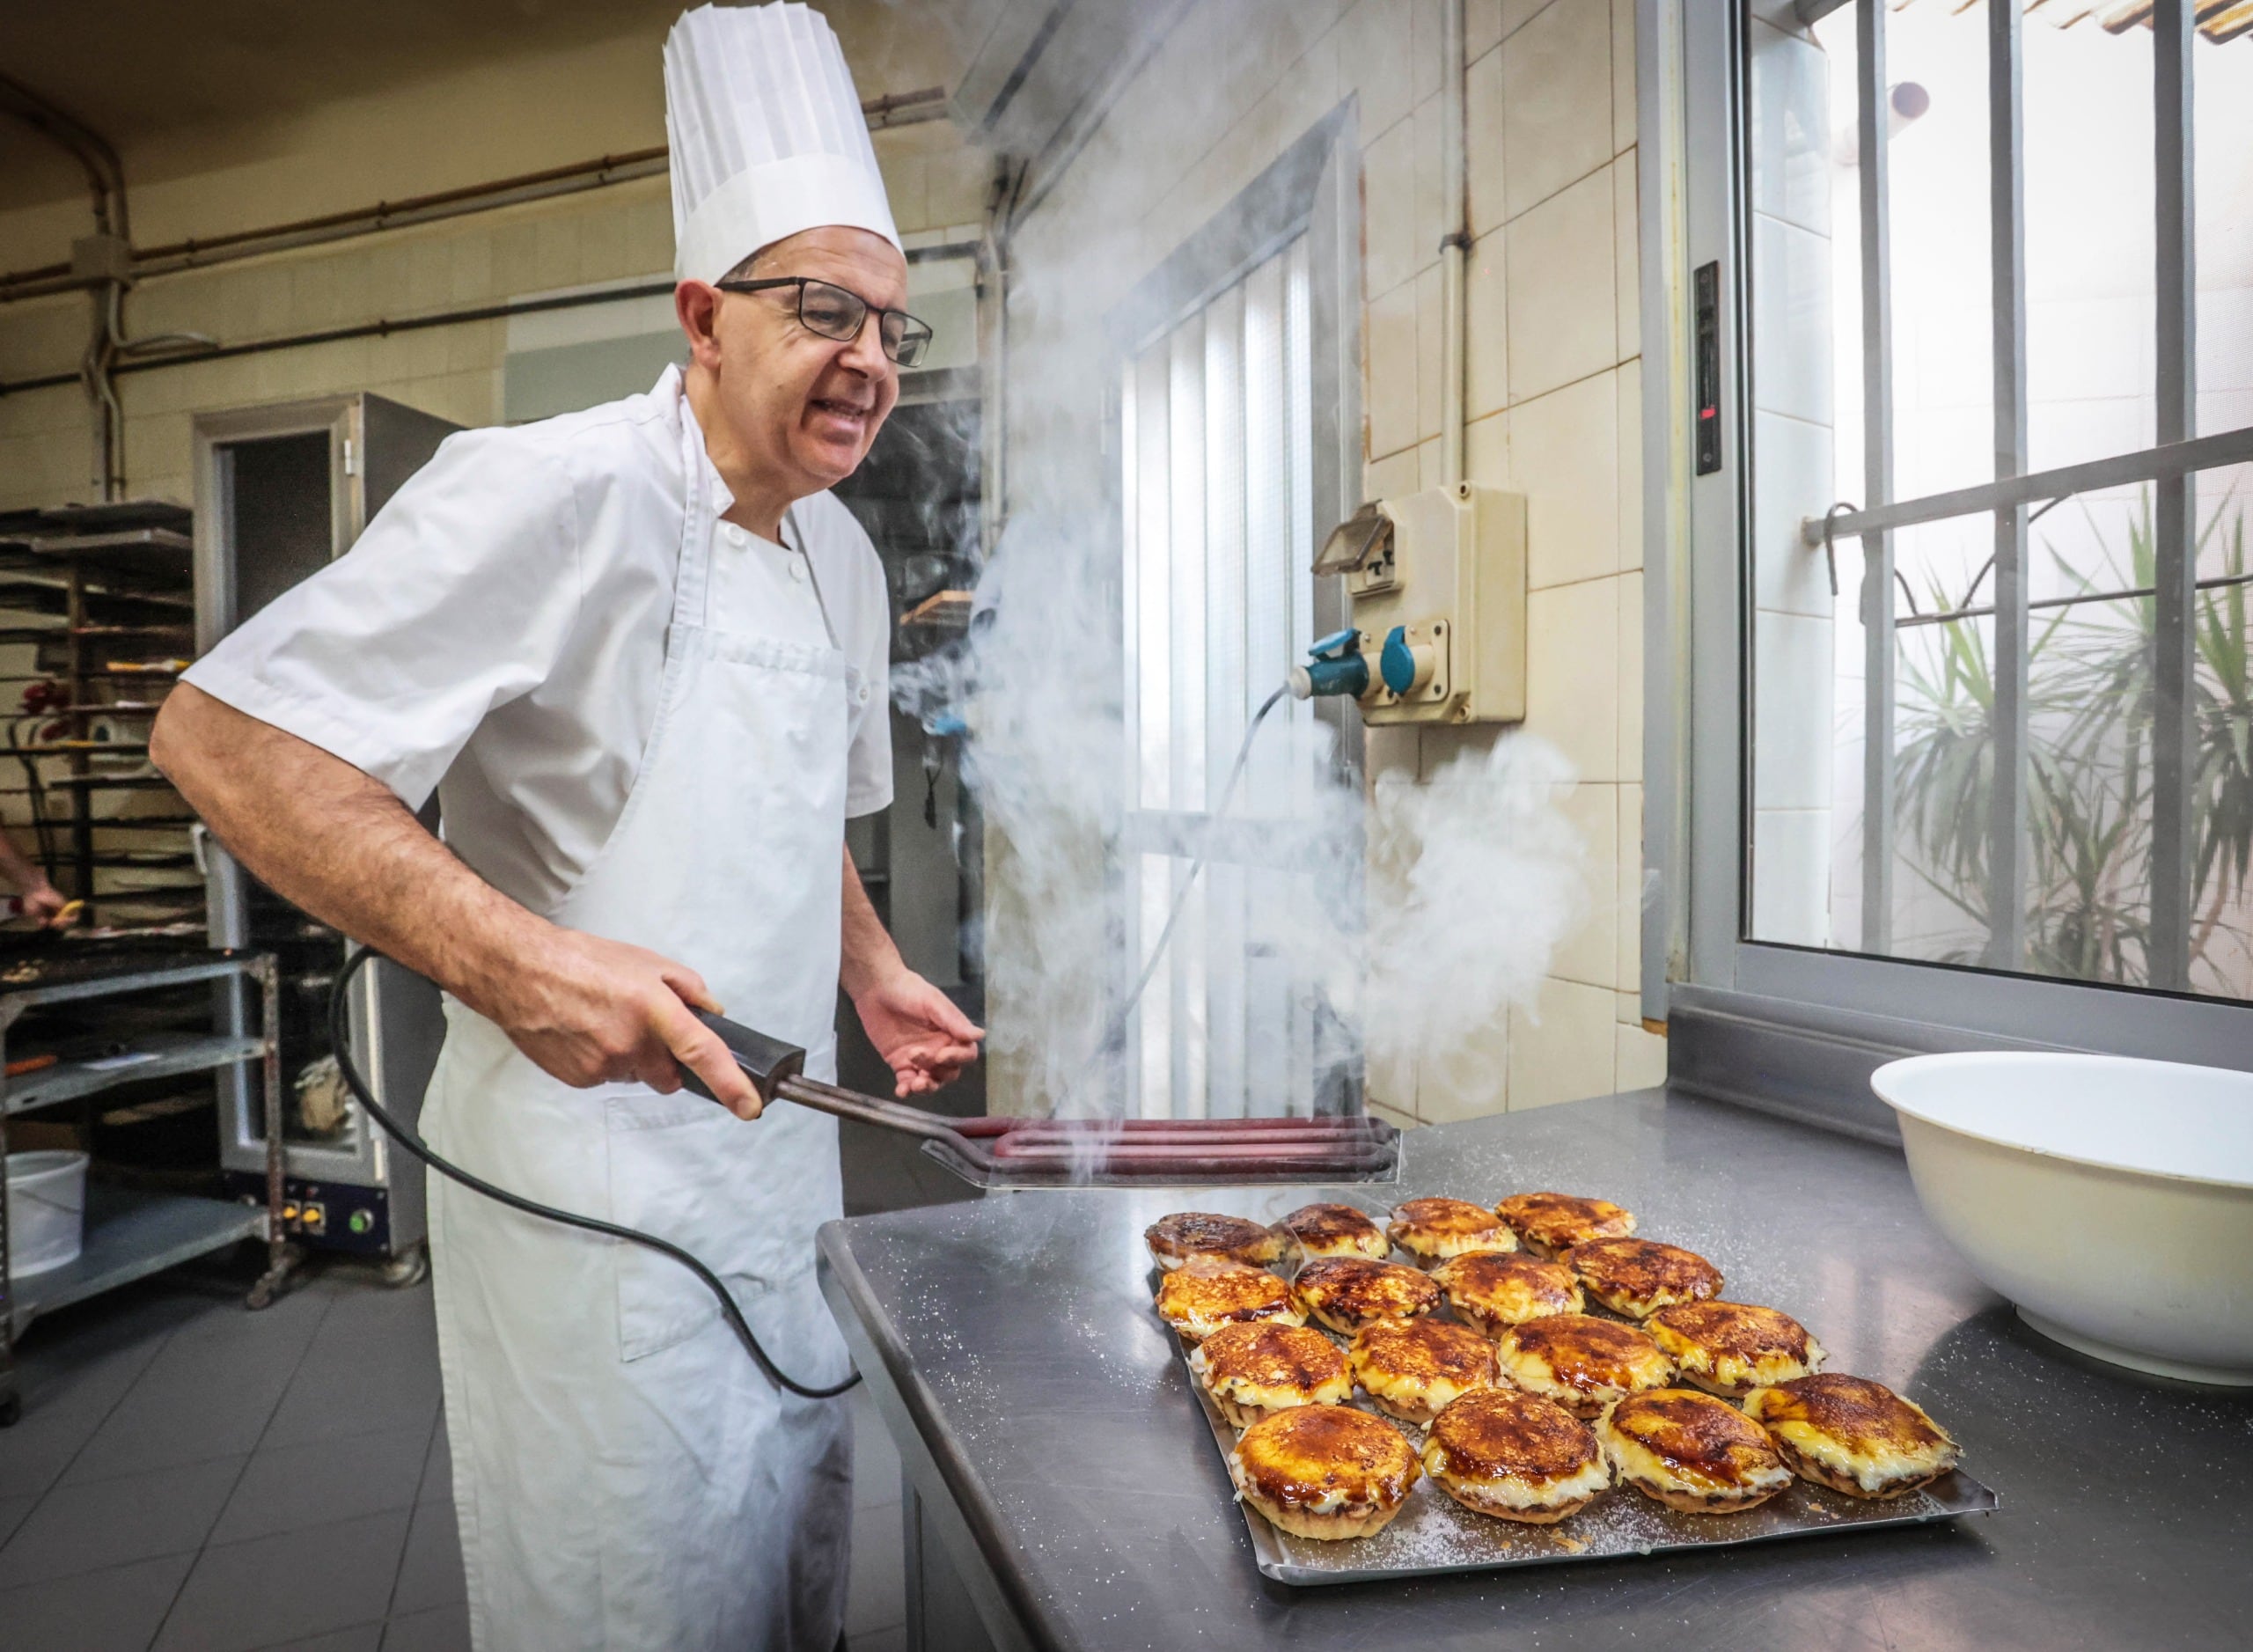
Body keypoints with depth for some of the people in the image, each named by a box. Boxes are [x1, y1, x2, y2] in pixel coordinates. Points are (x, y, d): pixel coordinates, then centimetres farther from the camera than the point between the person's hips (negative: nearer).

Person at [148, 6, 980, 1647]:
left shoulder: (842, 557, 8)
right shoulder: (558, 494, -18)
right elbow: (224, 734, -19)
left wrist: (872, 972, 9)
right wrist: (508, 958, -31)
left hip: (779, 1149, 8)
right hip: (595, 1165, -7)